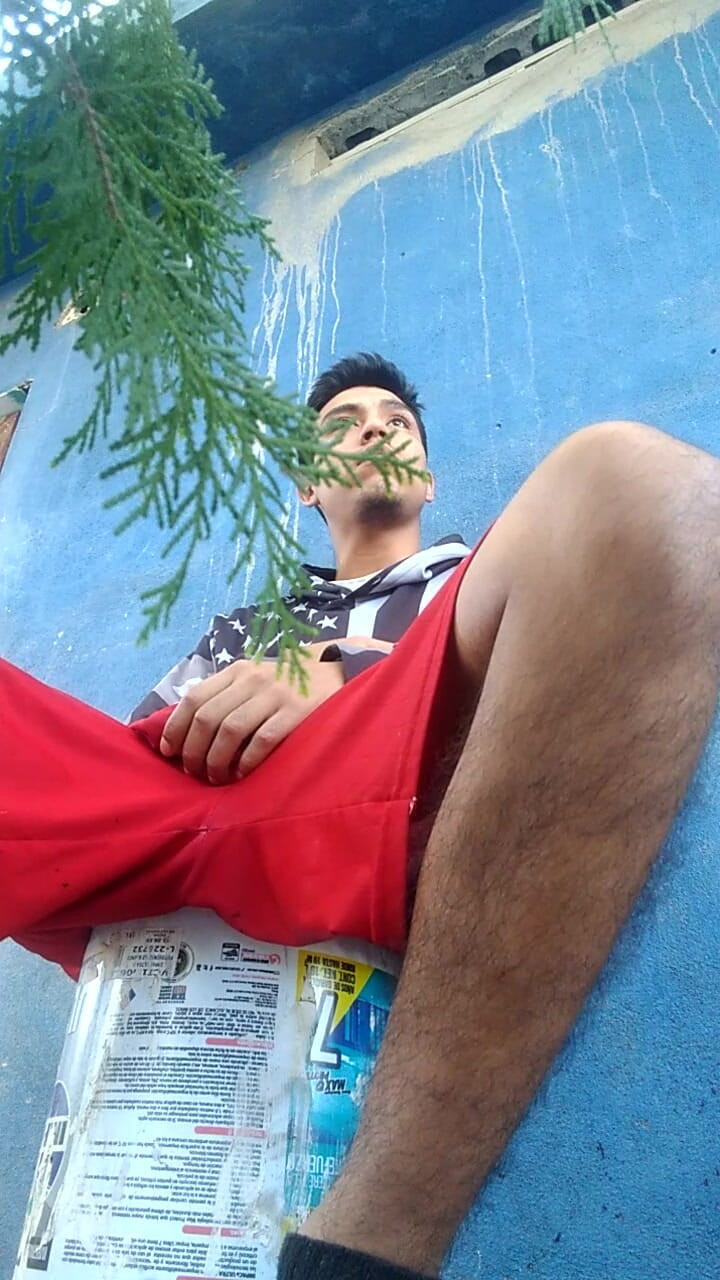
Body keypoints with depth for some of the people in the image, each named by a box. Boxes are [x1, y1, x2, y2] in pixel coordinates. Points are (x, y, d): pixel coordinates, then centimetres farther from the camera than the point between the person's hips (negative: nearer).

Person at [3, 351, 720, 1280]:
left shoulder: (474, 576, 32)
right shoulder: (244, 623, 37)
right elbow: (116, 752, 25)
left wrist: (342, 685, -3)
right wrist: (207, 720, 2)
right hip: (160, 830, 3)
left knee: (628, 480, -21)